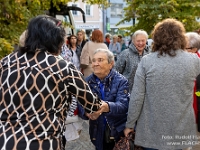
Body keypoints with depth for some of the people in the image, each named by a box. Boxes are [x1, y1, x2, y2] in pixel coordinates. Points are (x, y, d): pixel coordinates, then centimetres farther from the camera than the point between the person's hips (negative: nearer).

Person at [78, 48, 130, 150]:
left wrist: (107, 107, -42)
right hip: (98, 133, 2)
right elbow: (81, 107, -6)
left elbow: (123, 105, -22)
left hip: (118, 133, -2)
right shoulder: (87, 82, 0)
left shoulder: (121, 81, -9)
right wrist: (87, 113, -29)